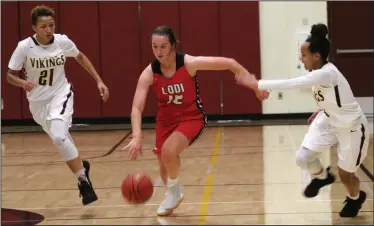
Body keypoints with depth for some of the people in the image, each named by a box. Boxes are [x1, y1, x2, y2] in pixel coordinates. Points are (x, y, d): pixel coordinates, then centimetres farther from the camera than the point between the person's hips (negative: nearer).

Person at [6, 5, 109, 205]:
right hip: (38, 101, 2)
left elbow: (80, 57, 8)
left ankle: (82, 179, -17)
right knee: (59, 138, 17)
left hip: (60, 94, -2)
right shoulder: (24, 47, -17)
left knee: (59, 136, -27)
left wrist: (99, 81, 5)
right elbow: (10, 75, -8)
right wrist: (23, 83, -30)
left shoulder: (62, 41, -13)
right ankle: (81, 167, 46)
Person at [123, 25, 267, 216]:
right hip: (166, 119, 4)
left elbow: (229, 63, -18)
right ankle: (173, 195, 45)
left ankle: (174, 189, 2)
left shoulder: (189, 63, -25)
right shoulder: (149, 74, -19)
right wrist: (137, 136, -42)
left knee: (168, 151, -28)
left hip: (192, 117, -4)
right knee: (164, 167, 11)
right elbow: (137, 108, -25)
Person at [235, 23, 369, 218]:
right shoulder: (319, 72, -7)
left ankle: (356, 198, 44)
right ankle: (322, 177, 25)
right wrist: (321, 111, 5)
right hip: (329, 120, 8)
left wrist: (257, 84, -39)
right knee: (302, 158, -10)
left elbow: (291, 84, -41)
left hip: (352, 128, -7)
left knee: (345, 175, 8)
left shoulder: (326, 73, -35)